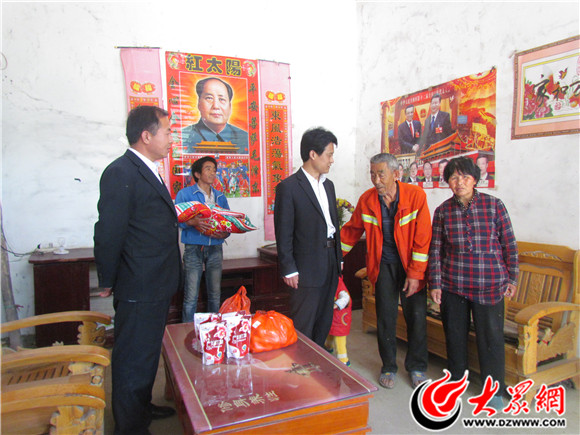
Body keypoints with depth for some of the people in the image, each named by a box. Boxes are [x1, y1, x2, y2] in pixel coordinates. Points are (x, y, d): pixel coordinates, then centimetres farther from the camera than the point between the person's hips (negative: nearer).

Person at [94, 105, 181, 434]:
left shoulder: (149, 172, 12)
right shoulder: (121, 173, -19)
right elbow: (108, 234, -19)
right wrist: (108, 282, -10)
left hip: (157, 287, 10)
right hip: (138, 290, -10)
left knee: (148, 354, 25)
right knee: (133, 359, 7)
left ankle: (143, 406, 45)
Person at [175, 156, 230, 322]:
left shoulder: (220, 197, 16)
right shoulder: (185, 194, 2)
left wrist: (225, 233, -8)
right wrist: (193, 222, -28)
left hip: (215, 248, 4)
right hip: (194, 248, -4)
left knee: (215, 294, 9)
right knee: (191, 297, -4)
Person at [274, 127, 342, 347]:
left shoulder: (328, 185, 12)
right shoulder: (288, 187, -12)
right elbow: (283, 234, -13)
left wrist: (339, 258, 15)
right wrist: (288, 269, -13)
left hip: (330, 266, 8)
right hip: (307, 269, -8)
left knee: (324, 324, 18)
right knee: (303, 328, 3)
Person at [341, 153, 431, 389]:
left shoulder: (416, 195, -14)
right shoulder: (366, 200, -6)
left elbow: (423, 237, -13)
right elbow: (352, 230, 9)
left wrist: (415, 273, -14)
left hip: (411, 264, -1)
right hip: (383, 265, 2)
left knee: (417, 315, 4)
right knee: (386, 316, 4)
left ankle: (416, 367, 26)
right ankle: (388, 367, 24)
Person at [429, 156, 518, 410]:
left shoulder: (494, 205, -4)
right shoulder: (443, 211, -1)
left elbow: (509, 244, 2)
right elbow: (435, 249, 2)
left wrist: (512, 278, 3)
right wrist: (435, 284, -1)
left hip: (489, 286, -1)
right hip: (453, 285, 2)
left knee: (491, 337, 8)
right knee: (455, 334, 14)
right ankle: (456, 379, 36)